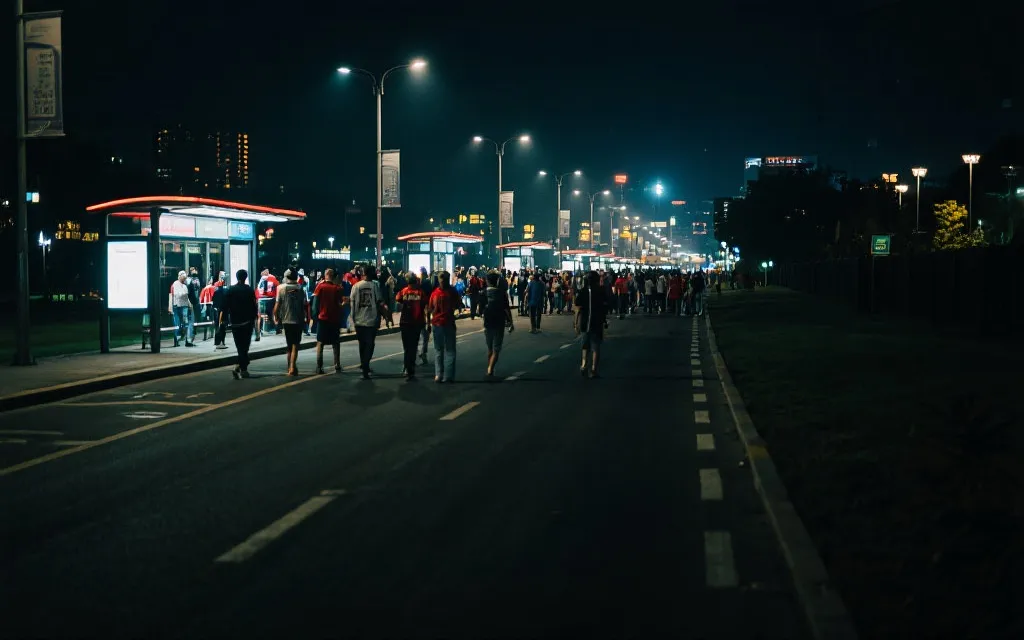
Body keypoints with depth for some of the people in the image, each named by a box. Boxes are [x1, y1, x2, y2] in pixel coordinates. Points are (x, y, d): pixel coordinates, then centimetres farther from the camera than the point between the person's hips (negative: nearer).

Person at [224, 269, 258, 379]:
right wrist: (254, 318, 5)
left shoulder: (230, 290, 2)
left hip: (235, 322, 2)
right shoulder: (249, 290, -5)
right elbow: (254, 306, -6)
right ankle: (240, 367, -12)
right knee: (245, 346, 0)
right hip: (247, 322, -2)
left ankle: (243, 369, 10)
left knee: (240, 346, 11)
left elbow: (225, 306, 0)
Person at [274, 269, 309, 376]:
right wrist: (307, 317, 8)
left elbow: (277, 305, -6)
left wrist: (276, 318, 5)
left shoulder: (281, 288, -3)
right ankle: (292, 367, -15)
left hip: (286, 320, 1)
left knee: (289, 345, 14)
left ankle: (290, 367, 24)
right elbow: (304, 305, -2)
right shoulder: (300, 288, -2)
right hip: (298, 320, -1)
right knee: (295, 344, -1)